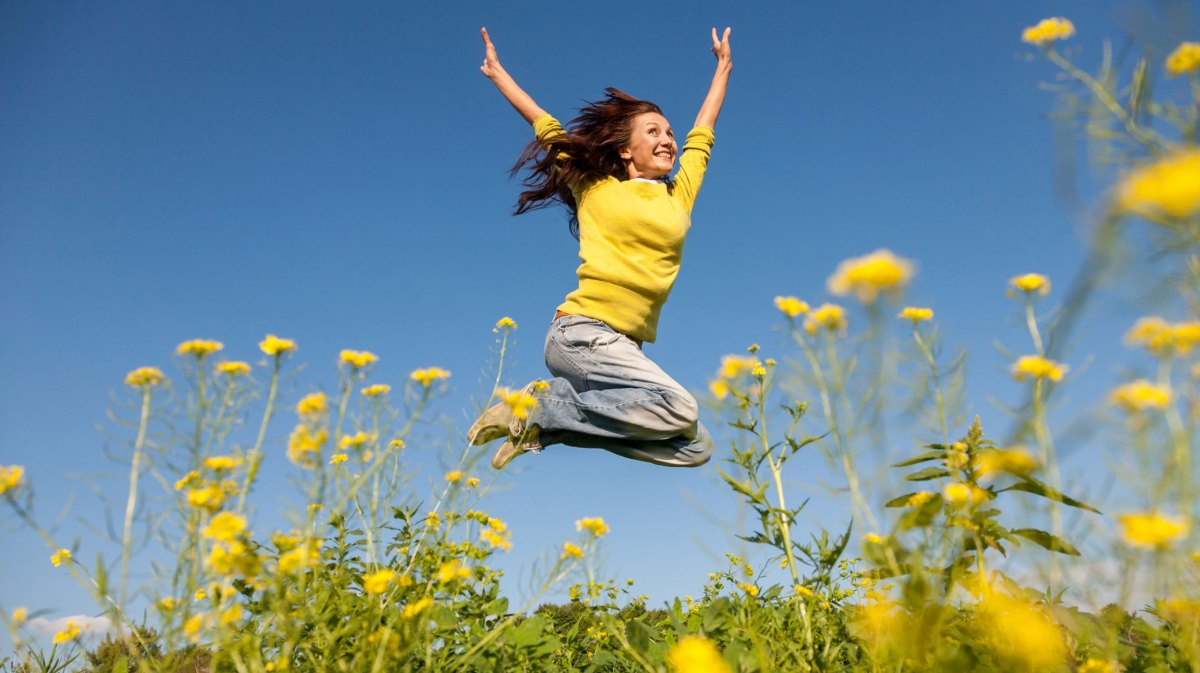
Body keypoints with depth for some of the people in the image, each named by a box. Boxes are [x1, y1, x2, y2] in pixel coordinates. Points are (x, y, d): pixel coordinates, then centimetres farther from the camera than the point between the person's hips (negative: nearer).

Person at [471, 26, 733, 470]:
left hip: (623, 348, 6)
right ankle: (541, 406, -11)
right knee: (680, 411, -26)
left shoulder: (679, 197, 20)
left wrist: (723, 66, 45)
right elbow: (547, 127, 22)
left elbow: (702, 134, 33)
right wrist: (497, 72, 33)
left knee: (696, 448, -8)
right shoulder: (594, 187, 11)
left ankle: (549, 418, -2)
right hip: (582, 333, -6)